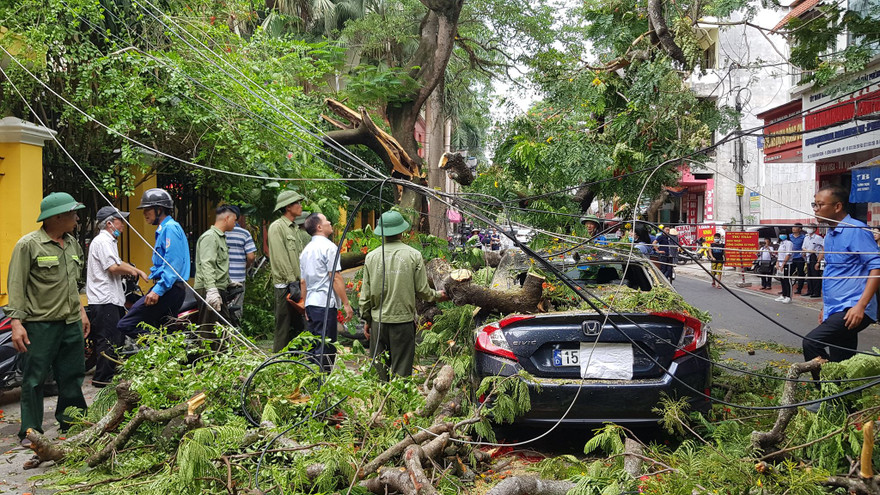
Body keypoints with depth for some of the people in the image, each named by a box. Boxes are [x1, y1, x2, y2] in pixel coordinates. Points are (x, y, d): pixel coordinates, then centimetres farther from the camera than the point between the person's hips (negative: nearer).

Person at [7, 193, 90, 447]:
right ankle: (31, 431, 10)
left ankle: (72, 424, 24)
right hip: (40, 323, -6)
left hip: (71, 323, 7)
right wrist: (16, 322, -17)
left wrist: (81, 311, 21)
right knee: (34, 379, 0)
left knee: (73, 376, 11)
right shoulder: (29, 245, -9)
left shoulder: (72, 243, 12)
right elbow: (16, 286, -11)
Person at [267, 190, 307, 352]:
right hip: (285, 284, -9)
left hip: (297, 282, 9)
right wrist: (292, 282, -20)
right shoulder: (277, 227, -11)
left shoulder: (294, 227, 17)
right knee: (283, 326, -6)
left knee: (297, 325, 13)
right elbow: (280, 258, -17)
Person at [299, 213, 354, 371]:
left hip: (310, 303, 9)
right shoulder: (329, 247, -9)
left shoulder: (306, 249, 17)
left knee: (314, 346, 13)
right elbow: (335, 277, -15)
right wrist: (346, 304, -13)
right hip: (325, 303, -8)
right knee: (326, 348, -7)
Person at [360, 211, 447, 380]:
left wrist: (366, 319, 17)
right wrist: (438, 295, 20)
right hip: (404, 320, -2)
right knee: (401, 371, 3)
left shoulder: (372, 256, 0)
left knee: (378, 369, 9)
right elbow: (422, 290, 0)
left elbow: (365, 294, 5)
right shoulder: (414, 255, -5)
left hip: (378, 321, 2)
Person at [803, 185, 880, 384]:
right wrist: (825, 308, 24)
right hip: (835, 311, 9)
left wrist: (861, 306, -22)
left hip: (852, 310, -9)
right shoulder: (830, 235, 17)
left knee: (811, 342, -23)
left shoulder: (856, 230, -10)